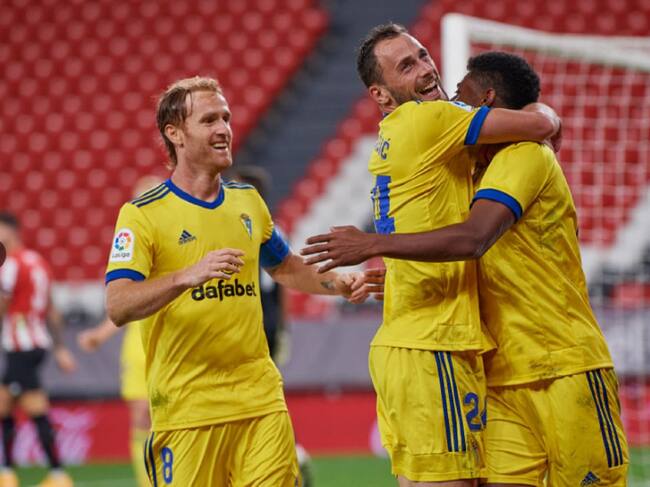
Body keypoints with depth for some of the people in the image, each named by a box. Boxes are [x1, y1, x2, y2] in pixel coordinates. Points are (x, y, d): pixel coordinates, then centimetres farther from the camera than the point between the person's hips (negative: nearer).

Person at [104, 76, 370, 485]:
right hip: (187, 412, -5)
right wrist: (188, 276, -33)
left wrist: (336, 283, 13)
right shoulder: (142, 214, -6)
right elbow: (118, 307, -19)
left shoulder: (248, 201, 13)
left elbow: (284, 267, 31)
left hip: (262, 401, 5)